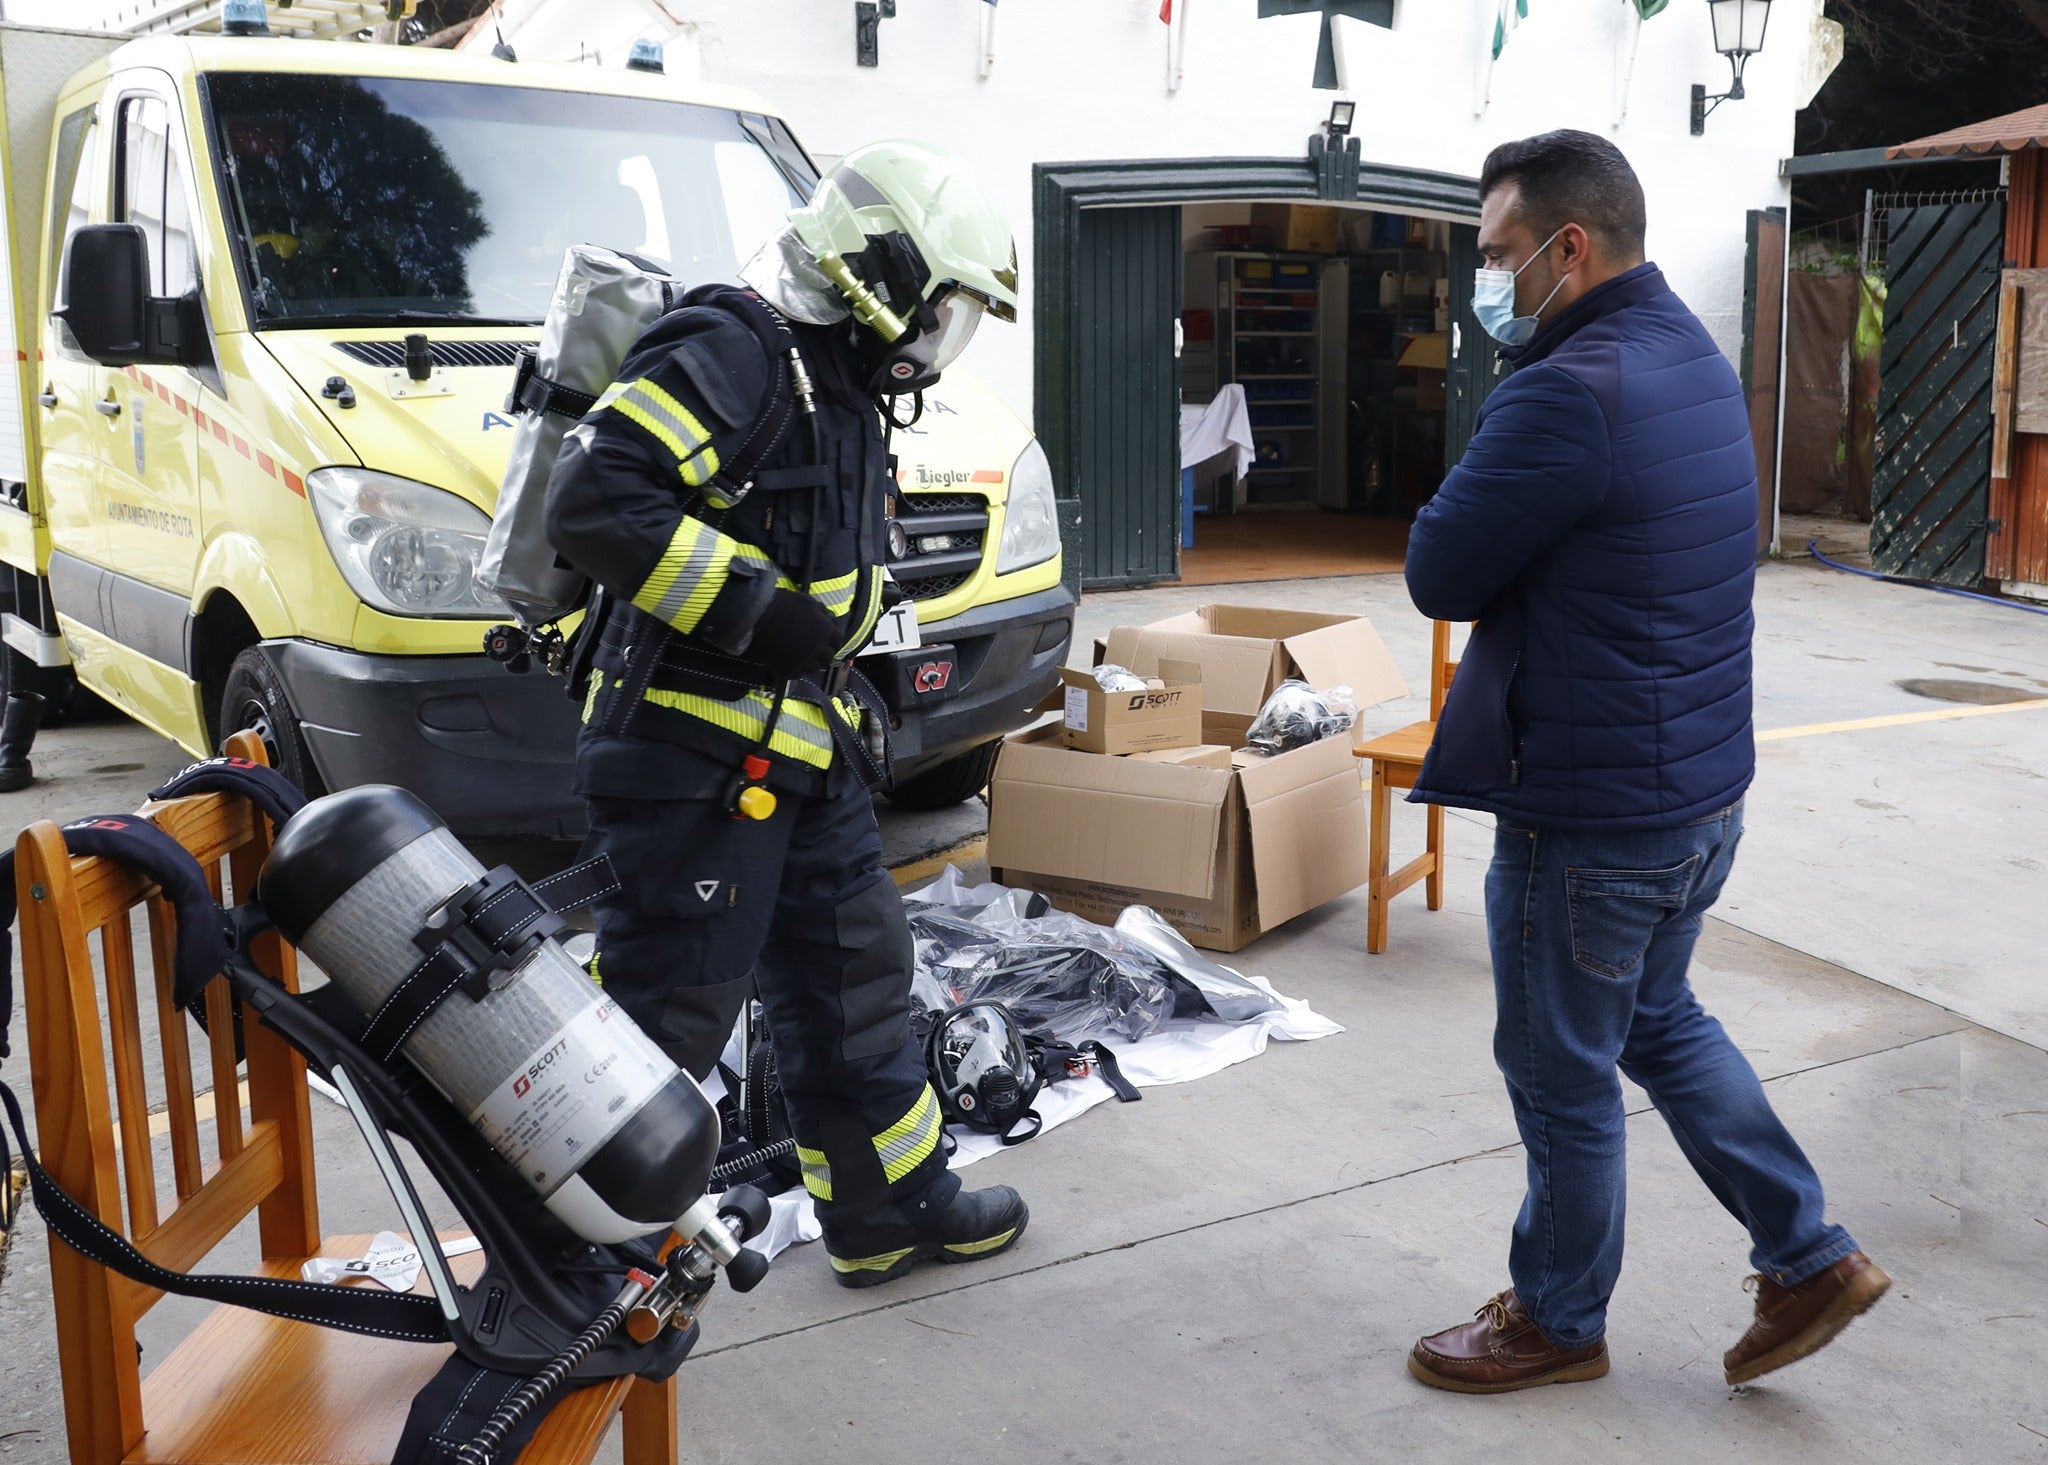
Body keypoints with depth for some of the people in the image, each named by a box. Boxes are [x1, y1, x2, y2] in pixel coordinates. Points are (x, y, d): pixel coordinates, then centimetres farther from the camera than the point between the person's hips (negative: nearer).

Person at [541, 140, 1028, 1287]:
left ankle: (893, 1208, 33)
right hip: (694, 759, -10)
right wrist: (757, 610, -25)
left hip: (801, 753, 10)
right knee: (669, 1011, -2)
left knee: (854, 978, 17)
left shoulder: (842, 387, 16)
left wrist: (846, 695, 22)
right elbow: (594, 502, -28)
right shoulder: (729, 352, -16)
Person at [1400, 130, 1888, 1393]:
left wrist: (1464, 502, -3)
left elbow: (1440, 576, -19)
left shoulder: (1569, 394, -24)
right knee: (1660, 1019, 27)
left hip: (1591, 814, -9)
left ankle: (1558, 1321, 29)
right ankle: (1811, 1256, 32)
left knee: (1563, 1076, 9)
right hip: (1705, 783, 9)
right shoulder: (1696, 357, 8)